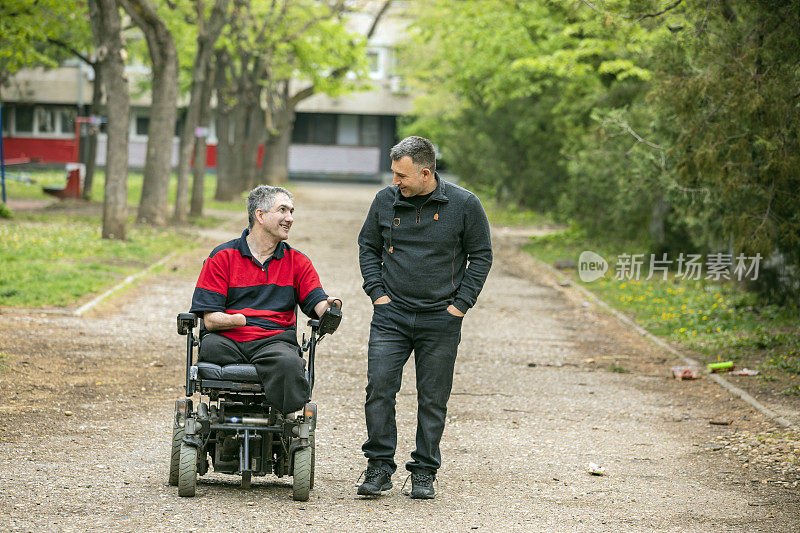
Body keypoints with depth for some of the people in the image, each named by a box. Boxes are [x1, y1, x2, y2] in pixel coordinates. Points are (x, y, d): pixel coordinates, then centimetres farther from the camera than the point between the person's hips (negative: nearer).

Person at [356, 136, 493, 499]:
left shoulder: (464, 205, -4)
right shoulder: (386, 201, 2)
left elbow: (481, 255, 4)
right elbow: (368, 246, 15)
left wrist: (461, 303, -3)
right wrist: (376, 291, 3)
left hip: (440, 319, -1)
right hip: (391, 314, 2)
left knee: (433, 399, 3)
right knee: (379, 388, -8)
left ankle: (424, 472, 14)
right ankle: (379, 467, 2)